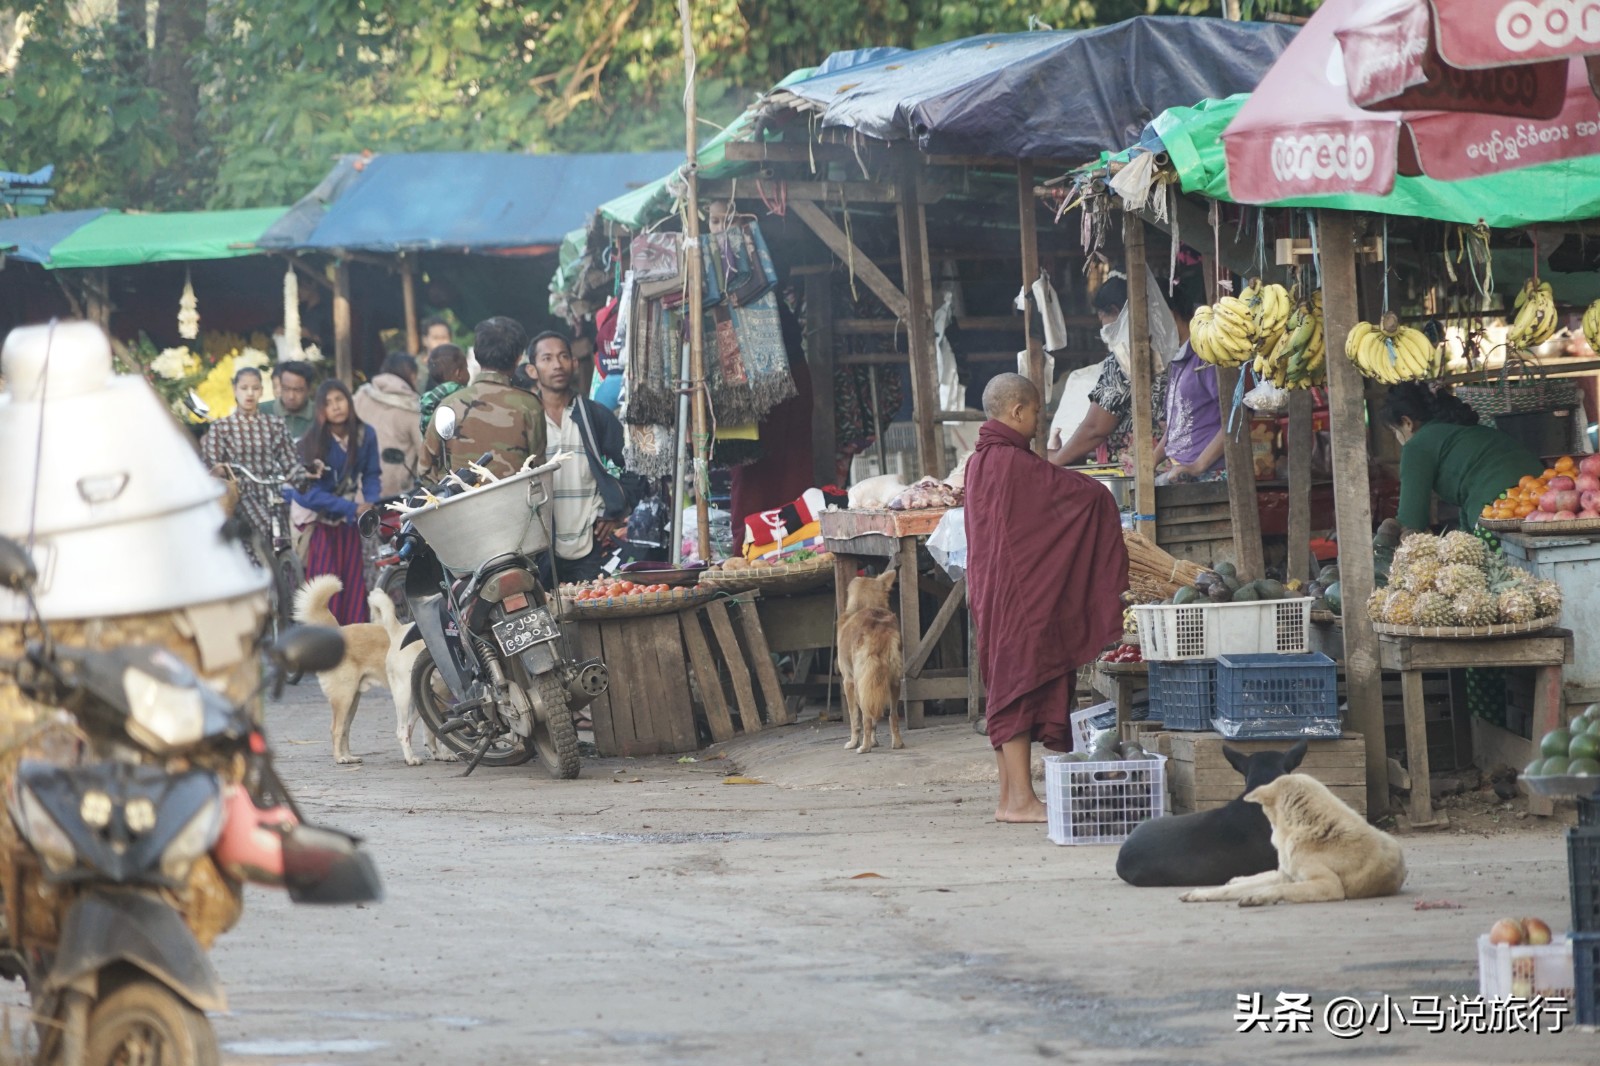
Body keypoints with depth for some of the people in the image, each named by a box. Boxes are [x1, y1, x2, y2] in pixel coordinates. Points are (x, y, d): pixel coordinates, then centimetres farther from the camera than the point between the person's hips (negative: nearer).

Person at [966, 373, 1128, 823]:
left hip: (992, 595, 9)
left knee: (1008, 691, 11)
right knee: (1021, 687, -8)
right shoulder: (1016, 465, -16)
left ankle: (1010, 797, 13)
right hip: (1020, 596, -9)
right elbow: (1087, 493, -13)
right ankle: (1020, 798, -8)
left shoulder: (980, 462, 11)